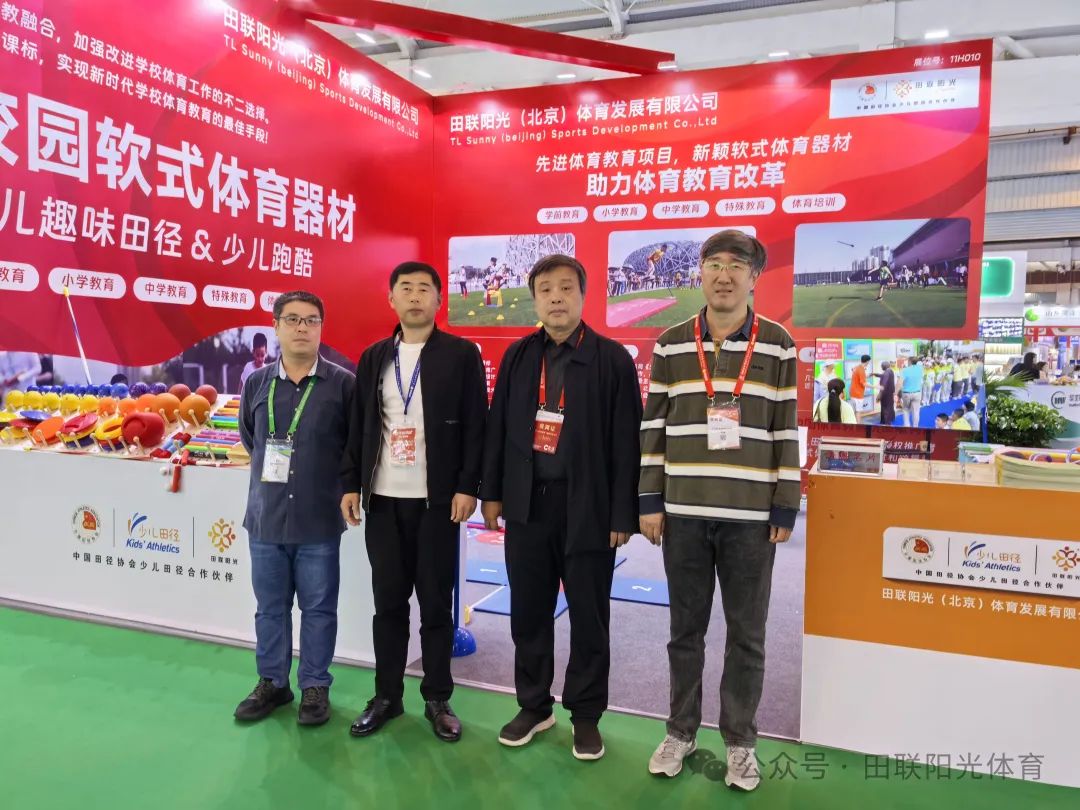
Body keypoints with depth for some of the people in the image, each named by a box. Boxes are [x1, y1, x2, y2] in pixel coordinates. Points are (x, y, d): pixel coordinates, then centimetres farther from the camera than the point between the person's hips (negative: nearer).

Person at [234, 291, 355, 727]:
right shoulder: (256, 383, 3)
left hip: (319, 521, -3)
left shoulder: (342, 384, -7)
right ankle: (272, 683, 32)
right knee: (270, 607, 15)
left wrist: (334, 481, 4)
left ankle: (315, 687, 24)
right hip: (266, 518, 3)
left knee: (318, 609, 9)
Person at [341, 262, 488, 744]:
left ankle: (437, 699, 19)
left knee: (436, 603, 5)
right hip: (383, 499, 3)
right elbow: (358, 426, 11)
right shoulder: (373, 358, 12)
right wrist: (351, 484, 5)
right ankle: (387, 695, 23)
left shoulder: (461, 355, 0)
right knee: (388, 601, 10)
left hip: (437, 500, -3)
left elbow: (475, 426, -4)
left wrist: (467, 487, -11)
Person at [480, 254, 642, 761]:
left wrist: (623, 515, -8)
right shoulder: (517, 356, 8)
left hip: (588, 508, -3)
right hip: (527, 504, 3)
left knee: (588, 617, 9)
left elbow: (626, 441, -5)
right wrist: (491, 492, 6)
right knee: (528, 613, 13)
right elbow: (497, 427, 10)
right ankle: (534, 706, 32)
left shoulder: (612, 359, -3)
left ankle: (585, 715, 27)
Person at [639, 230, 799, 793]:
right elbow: (653, 427, 4)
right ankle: (681, 732, 30)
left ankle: (740, 741, 28)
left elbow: (786, 432, 1)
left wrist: (786, 509, -1)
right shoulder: (671, 345, 3)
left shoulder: (778, 346, 1)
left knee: (747, 634, 10)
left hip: (751, 516, -1)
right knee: (686, 629, 13)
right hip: (683, 512, 1)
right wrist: (649, 502, 1)